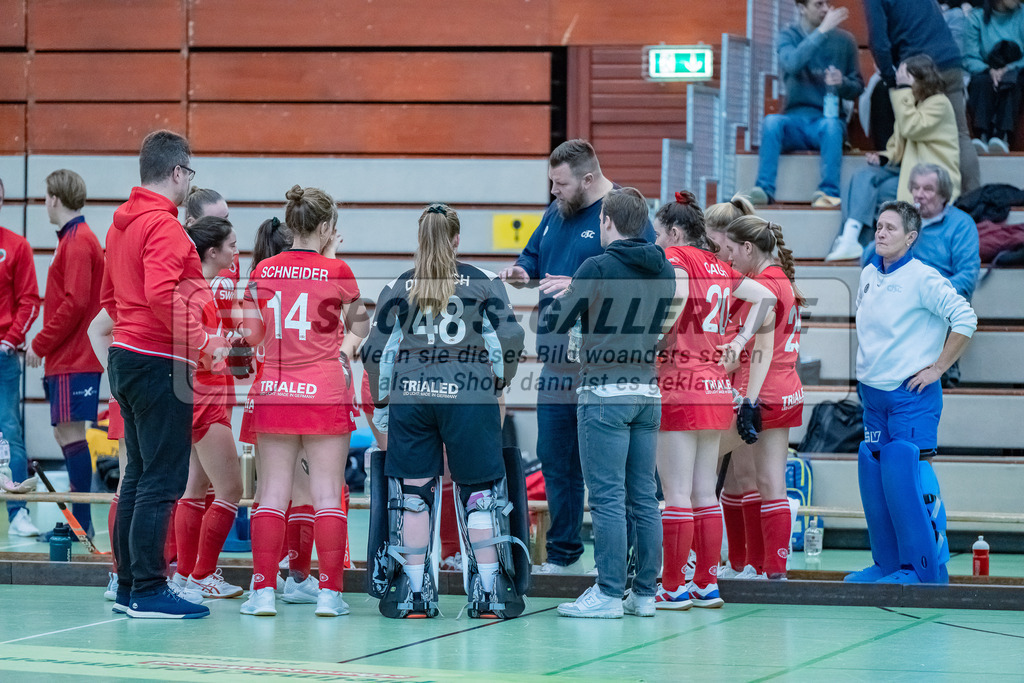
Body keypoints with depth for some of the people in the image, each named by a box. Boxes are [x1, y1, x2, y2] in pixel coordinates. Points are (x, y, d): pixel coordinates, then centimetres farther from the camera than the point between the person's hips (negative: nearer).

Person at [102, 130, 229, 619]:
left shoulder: (122, 223, 15)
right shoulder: (163, 225, -15)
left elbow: (110, 297, 22)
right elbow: (161, 294, -27)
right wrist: (202, 342, -23)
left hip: (126, 355, 10)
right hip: (159, 363, -10)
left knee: (138, 474, 14)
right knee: (163, 479, -6)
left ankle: (128, 585, 17)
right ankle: (148, 591, -6)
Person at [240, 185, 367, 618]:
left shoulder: (264, 271, 2)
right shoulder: (337, 271, -6)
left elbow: (252, 335, 10)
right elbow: (358, 327, 10)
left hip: (274, 392, 3)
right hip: (326, 394, -3)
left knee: (273, 495, 6)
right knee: (327, 496, 2)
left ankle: (263, 591, 2)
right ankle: (330, 593, -1)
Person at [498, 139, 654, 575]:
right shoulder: (556, 213, 15)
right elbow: (533, 257, 27)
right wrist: (521, 273, 4)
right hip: (557, 358, 8)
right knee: (555, 460, 13)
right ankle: (563, 555, 23)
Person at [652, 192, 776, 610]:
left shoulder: (674, 256, -5)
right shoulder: (717, 266, 15)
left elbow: (677, 296, -25)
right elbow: (766, 296, 18)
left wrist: (655, 339, -14)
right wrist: (742, 338, 15)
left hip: (680, 390, -7)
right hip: (716, 387, 7)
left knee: (677, 494, -5)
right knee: (704, 495, 12)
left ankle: (673, 589, -4)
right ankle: (707, 585, 14)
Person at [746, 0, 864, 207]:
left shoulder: (844, 40, 6)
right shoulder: (789, 36, 4)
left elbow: (858, 88, 9)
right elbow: (792, 64, -18)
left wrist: (842, 83, -14)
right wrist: (822, 31, -22)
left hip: (828, 118, 0)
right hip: (795, 122, 0)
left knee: (831, 125, -35)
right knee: (771, 121, -31)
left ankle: (828, 193, -43)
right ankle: (764, 189, -35)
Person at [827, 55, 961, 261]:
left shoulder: (939, 104, -6)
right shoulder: (911, 103, 20)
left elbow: (911, 128, -21)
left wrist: (903, 90, -18)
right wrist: (884, 159, 2)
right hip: (906, 169, 8)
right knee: (863, 176, -19)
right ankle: (848, 238, -35)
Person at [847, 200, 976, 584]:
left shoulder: (922, 278, -12)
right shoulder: (869, 276, 10)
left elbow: (965, 319, -17)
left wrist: (937, 368, -15)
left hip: (911, 398, -8)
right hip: (873, 395, 8)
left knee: (905, 481, -11)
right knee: (873, 480, 8)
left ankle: (922, 568, -4)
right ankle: (888, 563, 17)